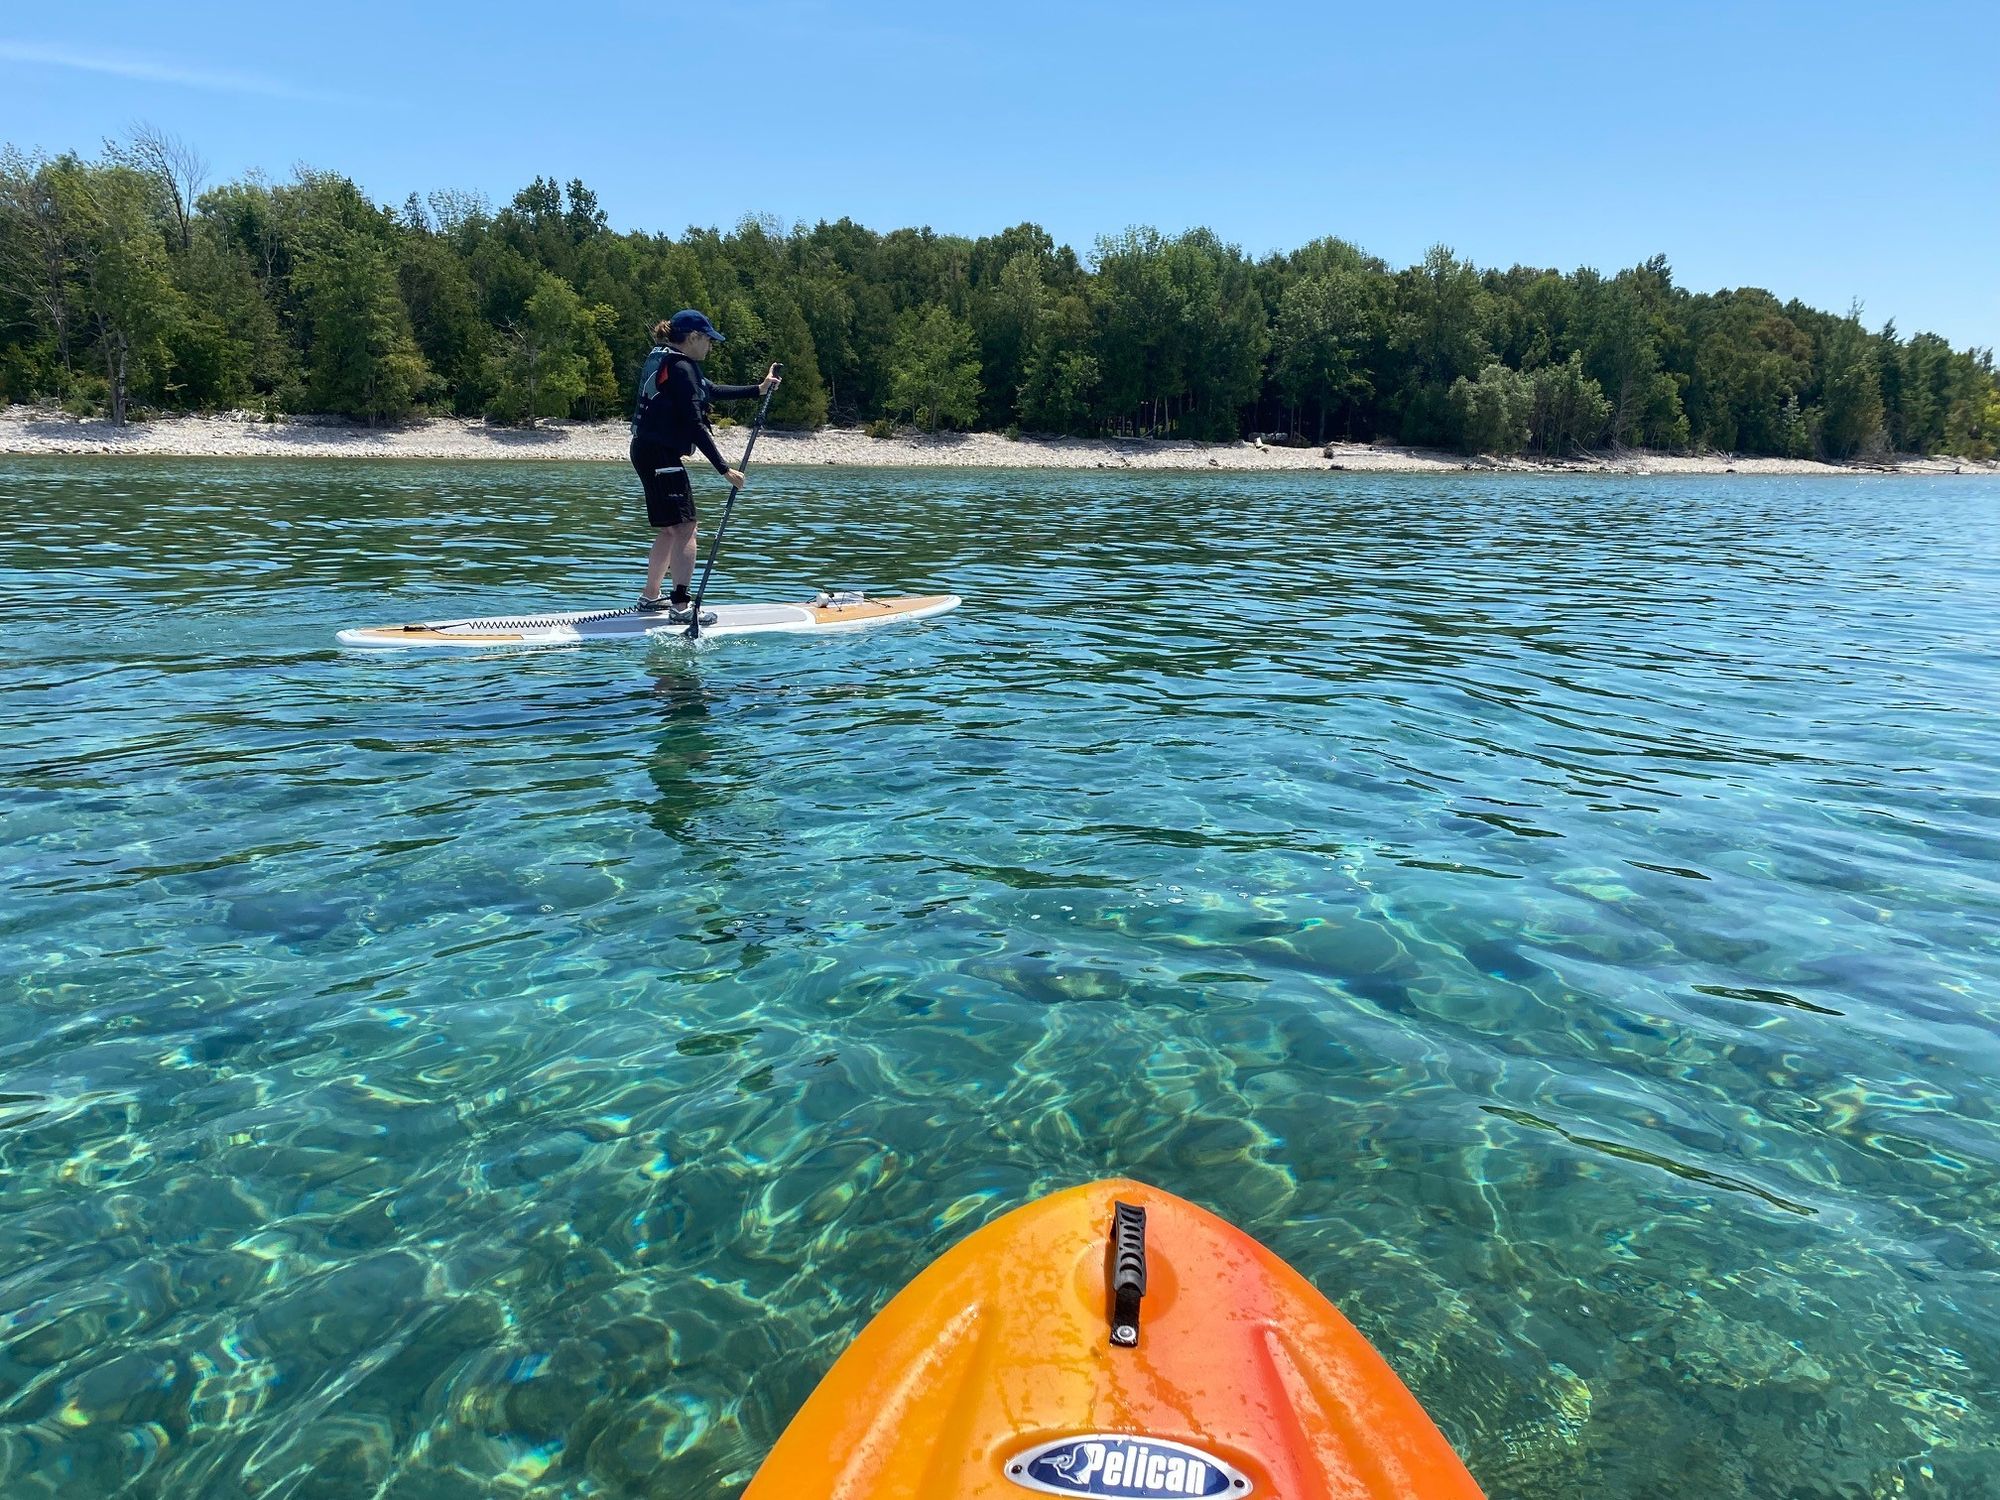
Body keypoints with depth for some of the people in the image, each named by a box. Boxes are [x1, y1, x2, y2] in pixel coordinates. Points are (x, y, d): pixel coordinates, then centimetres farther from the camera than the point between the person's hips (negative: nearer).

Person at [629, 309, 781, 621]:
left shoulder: (663, 359, 16)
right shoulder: (681, 367, -15)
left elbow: (711, 390, 23)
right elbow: (695, 425, -20)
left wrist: (758, 389, 26)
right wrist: (724, 469, -20)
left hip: (648, 452, 11)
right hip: (661, 455, -11)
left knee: (668, 531, 17)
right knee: (684, 529, -9)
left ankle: (651, 597, 25)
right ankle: (681, 606, -10)